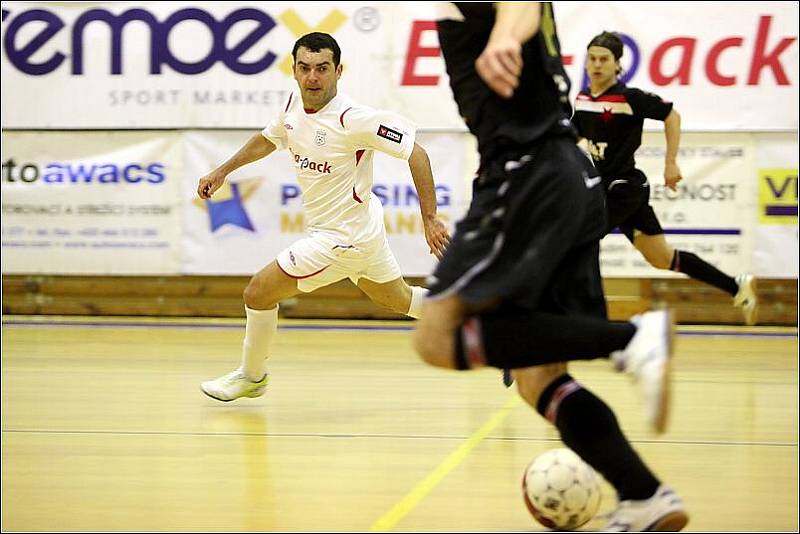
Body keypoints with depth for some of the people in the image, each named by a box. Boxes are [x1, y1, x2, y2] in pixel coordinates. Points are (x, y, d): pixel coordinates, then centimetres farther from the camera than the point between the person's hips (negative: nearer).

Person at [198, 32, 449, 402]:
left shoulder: (352, 119, -26)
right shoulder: (295, 106, -2)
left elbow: (416, 154, -24)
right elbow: (269, 139, 21)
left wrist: (430, 220, -26)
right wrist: (222, 171, 20)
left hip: (343, 238, -8)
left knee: (258, 292, -2)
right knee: (399, 300, 23)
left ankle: (251, 376, 21)